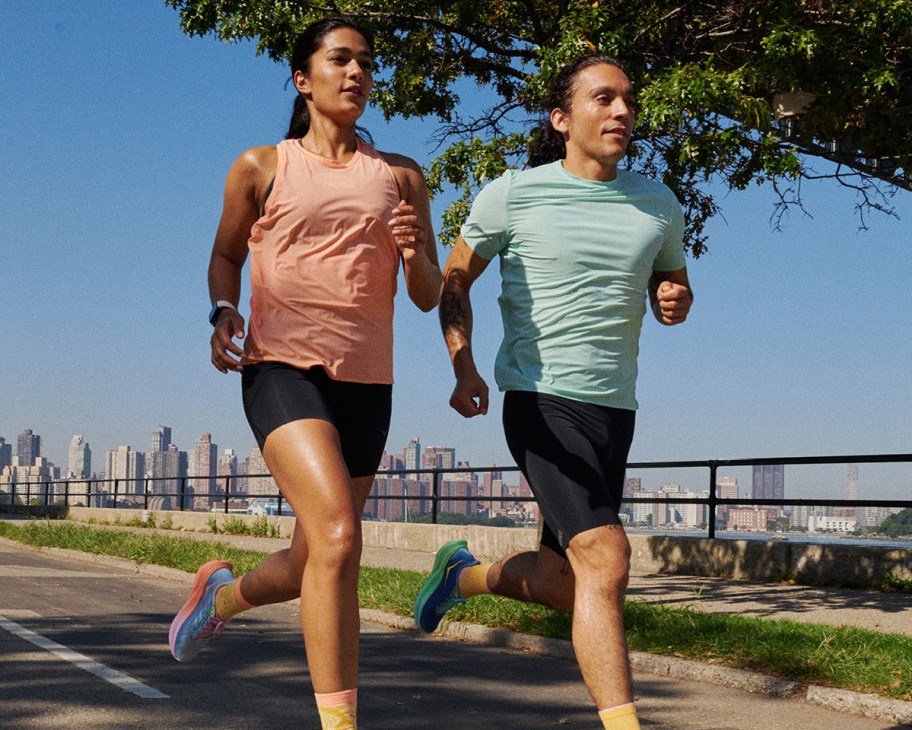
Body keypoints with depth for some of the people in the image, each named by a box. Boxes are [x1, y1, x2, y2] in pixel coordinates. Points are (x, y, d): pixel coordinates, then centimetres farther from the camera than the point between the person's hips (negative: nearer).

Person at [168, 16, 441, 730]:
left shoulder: (400, 177, 13)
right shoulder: (261, 167, 7)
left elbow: (430, 298, 12)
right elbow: (226, 254, 20)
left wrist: (415, 255, -10)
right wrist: (223, 312, -1)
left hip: (367, 382, 4)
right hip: (283, 368, -4)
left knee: (315, 565, 12)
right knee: (337, 536, -25)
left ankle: (223, 591, 45)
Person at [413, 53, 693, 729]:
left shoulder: (658, 204, 7)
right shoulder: (512, 195, -4)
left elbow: (672, 288, 21)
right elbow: (454, 278, 8)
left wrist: (676, 302, -4)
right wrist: (464, 367, -7)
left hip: (614, 408, 6)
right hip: (541, 401, -6)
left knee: (565, 581, 13)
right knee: (606, 559, -21)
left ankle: (465, 574, 41)